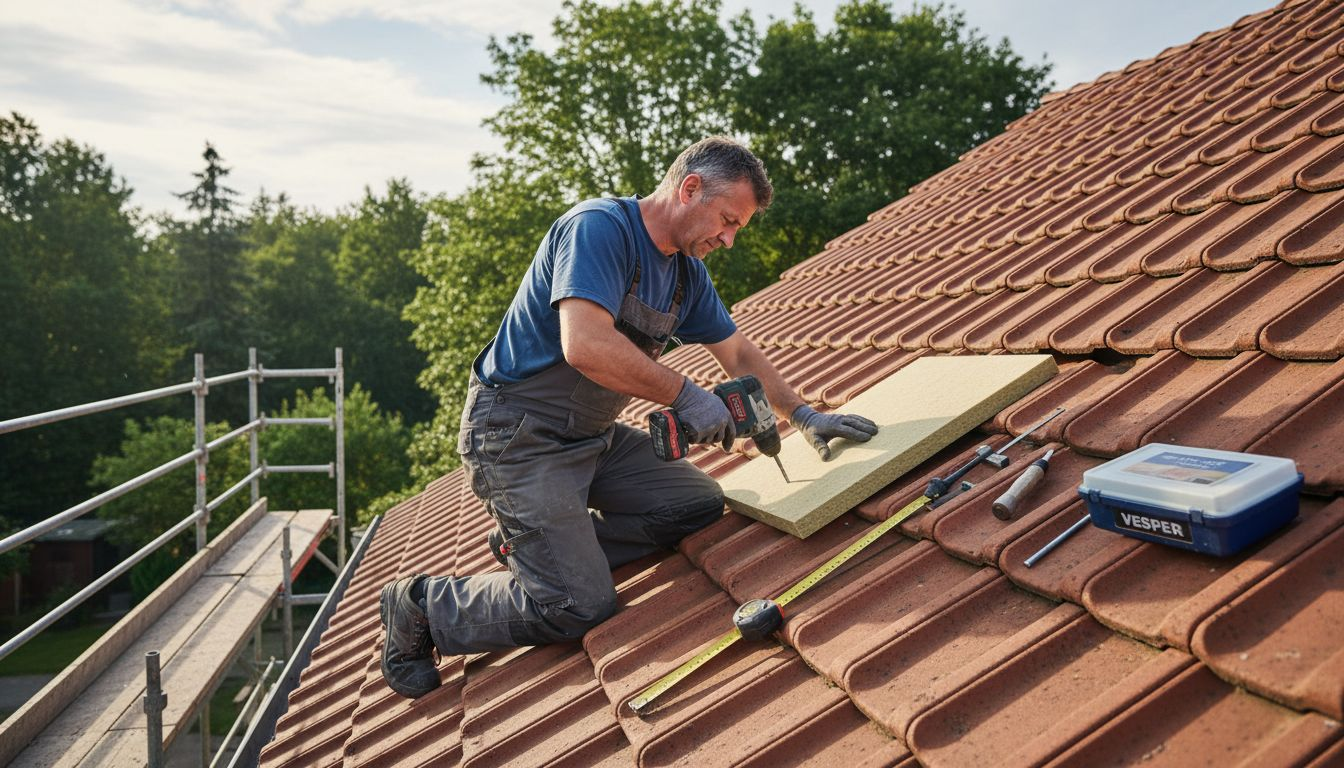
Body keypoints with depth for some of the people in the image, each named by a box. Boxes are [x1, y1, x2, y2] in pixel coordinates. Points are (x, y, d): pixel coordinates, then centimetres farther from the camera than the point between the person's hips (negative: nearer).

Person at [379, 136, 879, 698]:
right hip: (517, 436, -9)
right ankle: (421, 605, 7)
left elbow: (739, 354, 19)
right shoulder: (600, 227, -20)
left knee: (701, 505, 2)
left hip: (594, 437, 9)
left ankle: (538, 544, 10)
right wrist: (684, 394, -26)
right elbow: (586, 346, -34)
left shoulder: (686, 272, 9)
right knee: (581, 607, -14)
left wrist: (802, 415, 10)